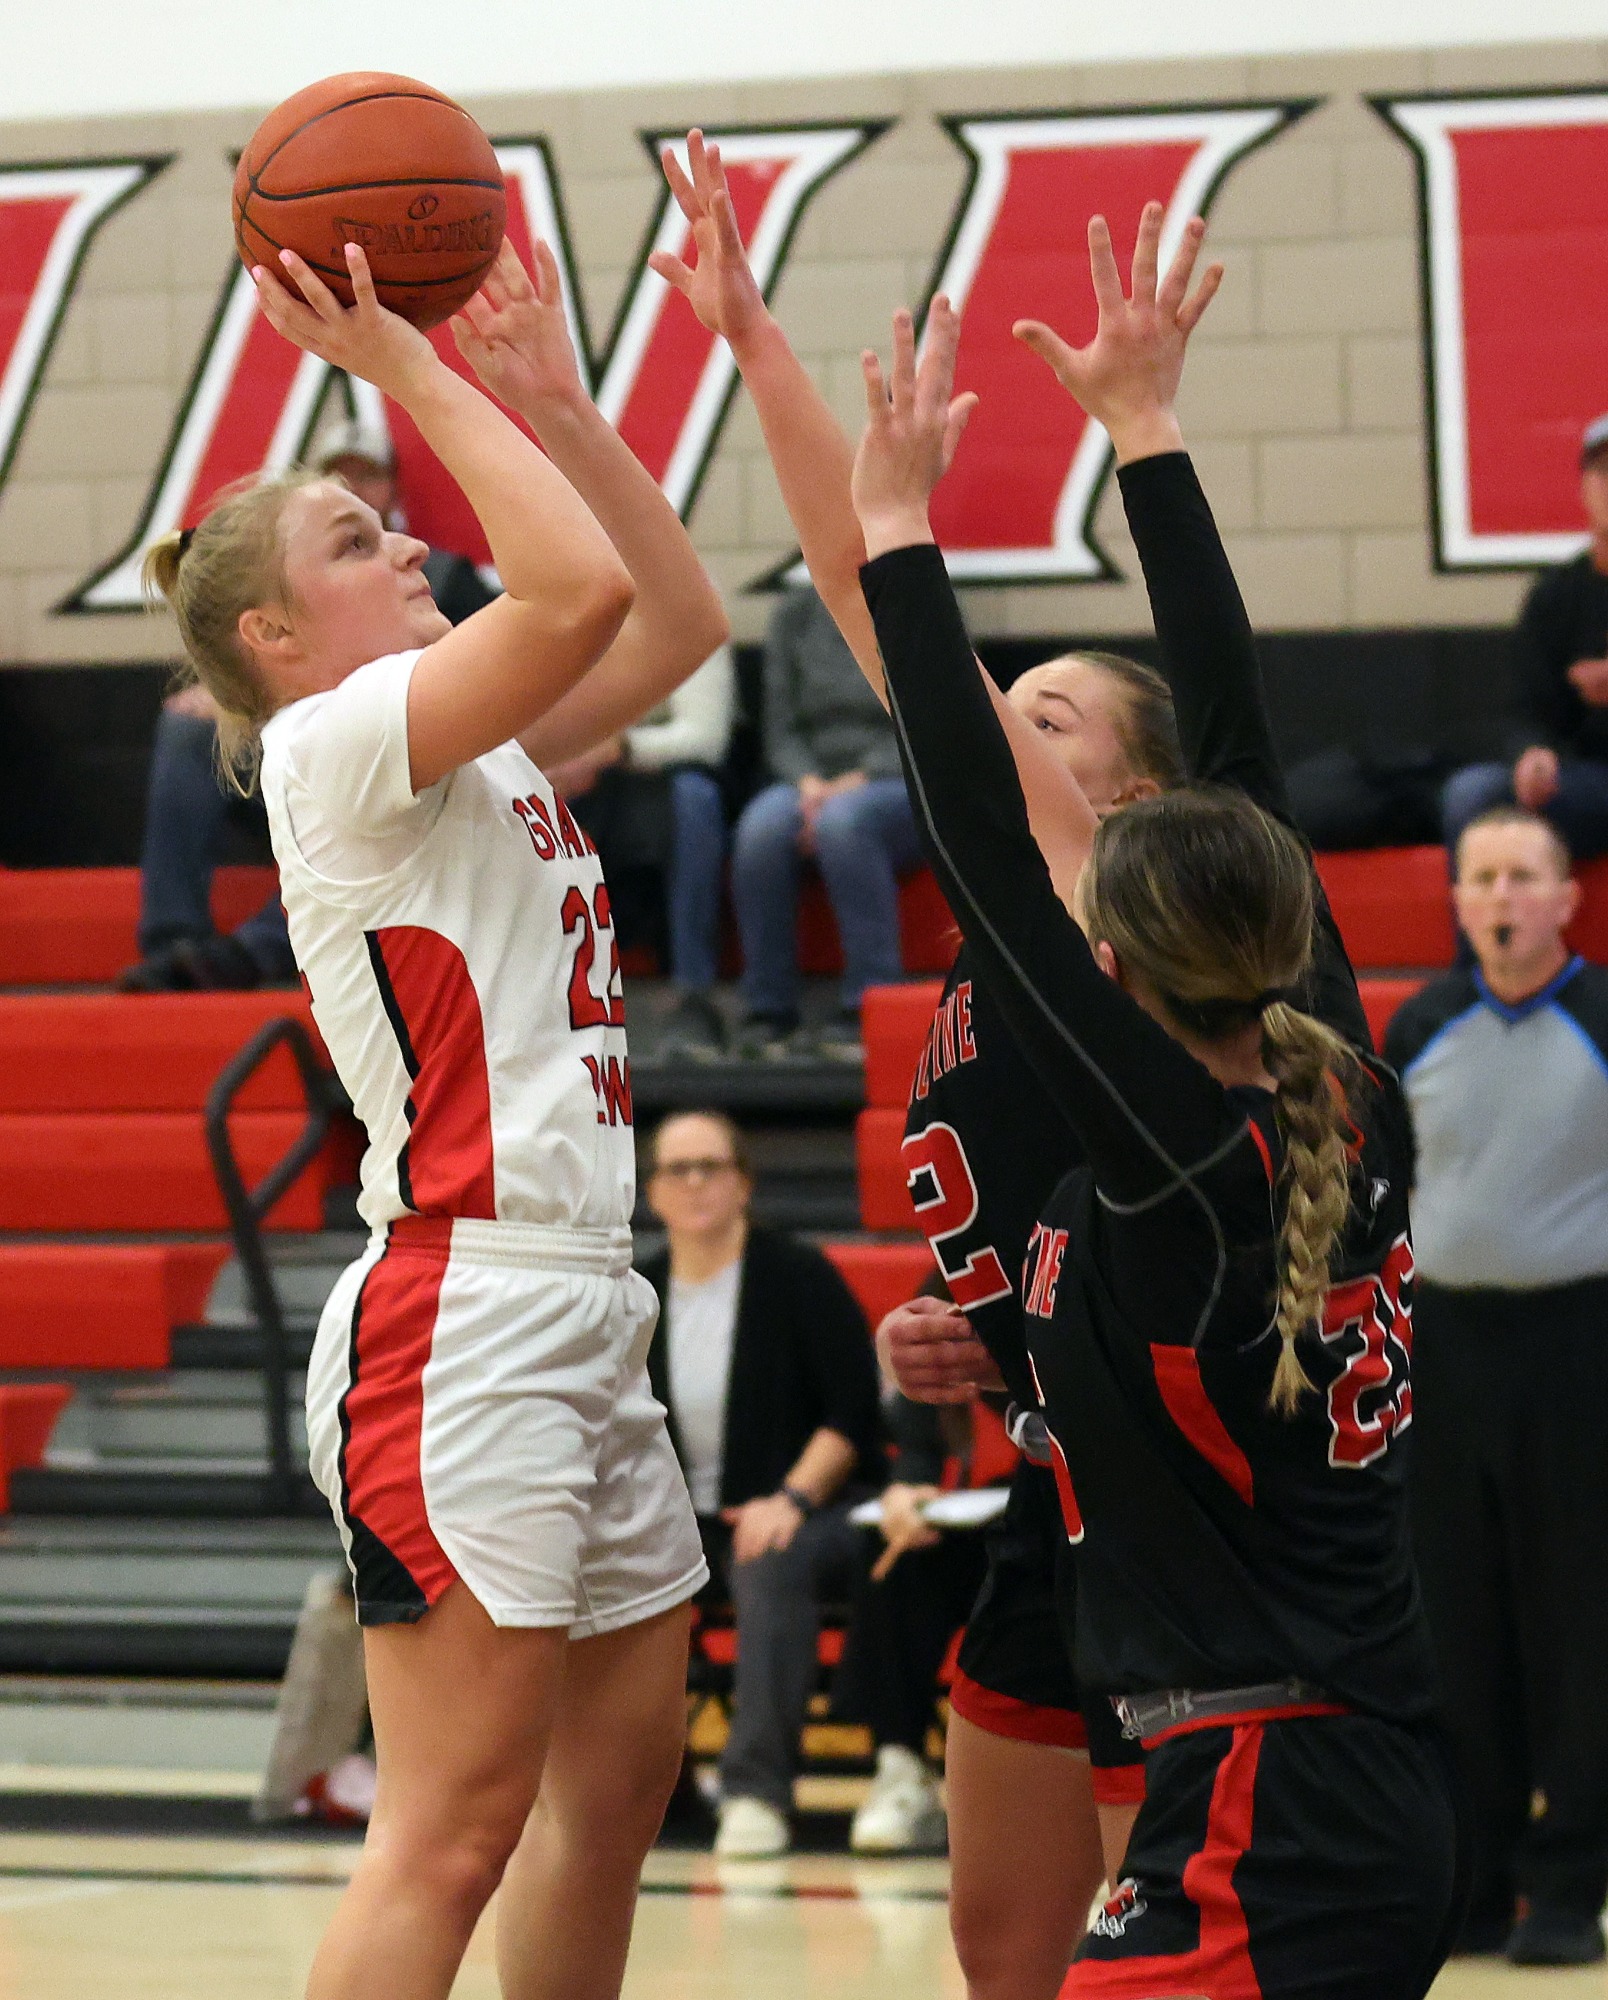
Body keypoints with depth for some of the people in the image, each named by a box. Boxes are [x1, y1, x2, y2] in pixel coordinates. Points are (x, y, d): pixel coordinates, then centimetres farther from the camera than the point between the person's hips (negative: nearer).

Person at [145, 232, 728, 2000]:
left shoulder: (480, 750, 18)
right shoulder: (337, 745, -9)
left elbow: (679, 623, 20)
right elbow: (580, 589, -23)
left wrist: (551, 400, 14)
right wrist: (408, 370, -15)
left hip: (580, 1310, 10)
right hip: (464, 1311, -10)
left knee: (617, 1787, 12)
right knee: (454, 1829, -12)